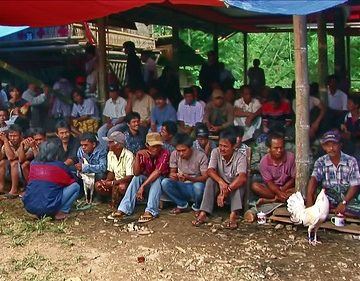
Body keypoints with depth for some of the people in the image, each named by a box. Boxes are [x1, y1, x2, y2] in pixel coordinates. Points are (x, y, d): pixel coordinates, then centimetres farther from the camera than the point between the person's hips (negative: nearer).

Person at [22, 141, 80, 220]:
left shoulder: (33, 164, 9)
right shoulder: (60, 166, -2)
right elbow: (71, 181, 14)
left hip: (29, 206, 5)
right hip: (49, 208, -5)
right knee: (75, 186, 7)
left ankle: (39, 214, 18)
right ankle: (61, 212, -3)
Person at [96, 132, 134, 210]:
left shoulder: (128, 155, -23)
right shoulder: (110, 154, -1)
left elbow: (129, 177, -25)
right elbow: (111, 172, 8)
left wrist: (112, 183, -28)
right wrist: (106, 181, -13)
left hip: (127, 182, -6)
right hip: (116, 181, 7)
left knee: (121, 187, -38)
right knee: (98, 185, -14)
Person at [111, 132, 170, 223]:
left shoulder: (165, 154, -23)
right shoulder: (144, 154, -11)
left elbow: (157, 172, -32)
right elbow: (136, 173, -21)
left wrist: (142, 186, -38)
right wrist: (137, 155, -32)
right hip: (148, 180, 4)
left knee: (157, 179, -34)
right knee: (136, 178, -21)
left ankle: (150, 211, -39)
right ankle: (124, 209, -24)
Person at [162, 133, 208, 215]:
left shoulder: (201, 156, -14)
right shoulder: (174, 155, -4)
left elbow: (205, 177, -17)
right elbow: (172, 172, 4)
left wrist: (189, 178, -35)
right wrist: (173, 176, -23)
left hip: (196, 185, -3)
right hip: (181, 187, 3)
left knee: (198, 186, -38)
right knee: (165, 182, -23)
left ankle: (197, 206, -2)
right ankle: (182, 205, -1)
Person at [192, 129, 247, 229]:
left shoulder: (240, 157, -20)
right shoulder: (215, 152, -11)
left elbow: (242, 178, -35)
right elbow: (210, 171, -22)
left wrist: (225, 192, -43)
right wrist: (220, 182, -43)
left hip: (235, 189, -2)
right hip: (220, 186, 2)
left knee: (239, 182, -32)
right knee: (210, 180, -26)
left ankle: (233, 216, -42)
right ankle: (203, 214, -31)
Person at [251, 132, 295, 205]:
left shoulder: (291, 157, -12)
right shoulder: (264, 161, -13)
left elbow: (294, 178, -6)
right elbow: (269, 182, -12)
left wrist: (282, 190, -19)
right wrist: (279, 192, -31)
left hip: (287, 187, 0)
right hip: (272, 188, 1)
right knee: (254, 186, -26)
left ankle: (269, 201, -30)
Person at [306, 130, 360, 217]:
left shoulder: (351, 161, -3)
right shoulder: (320, 162, -1)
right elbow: (313, 180, -16)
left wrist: (344, 202, -21)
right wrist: (309, 202, -32)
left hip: (348, 198, 0)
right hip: (329, 199, 0)